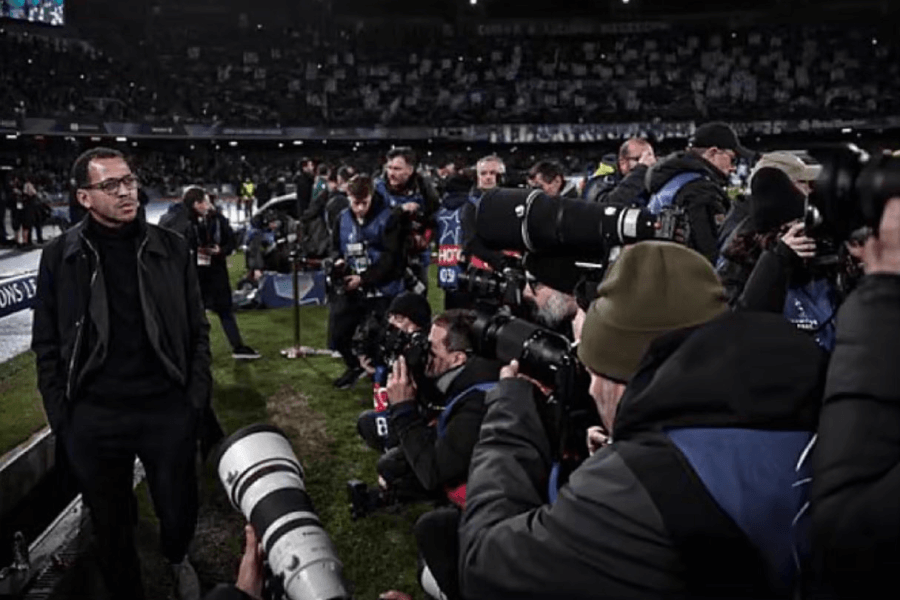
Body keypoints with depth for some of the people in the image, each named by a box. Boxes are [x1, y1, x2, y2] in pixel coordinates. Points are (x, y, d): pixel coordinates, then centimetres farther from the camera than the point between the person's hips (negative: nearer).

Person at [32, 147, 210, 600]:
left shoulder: (170, 248, 0)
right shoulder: (60, 257, -1)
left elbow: (197, 330, 3)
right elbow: (47, 346, 2)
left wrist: (197, 398, -2)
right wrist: (61, 418, -1)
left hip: (168, 410, 1)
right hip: (93, 419, 0)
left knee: (178, 510, 15)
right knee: (110, 525, 14)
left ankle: (178, 558, 49)